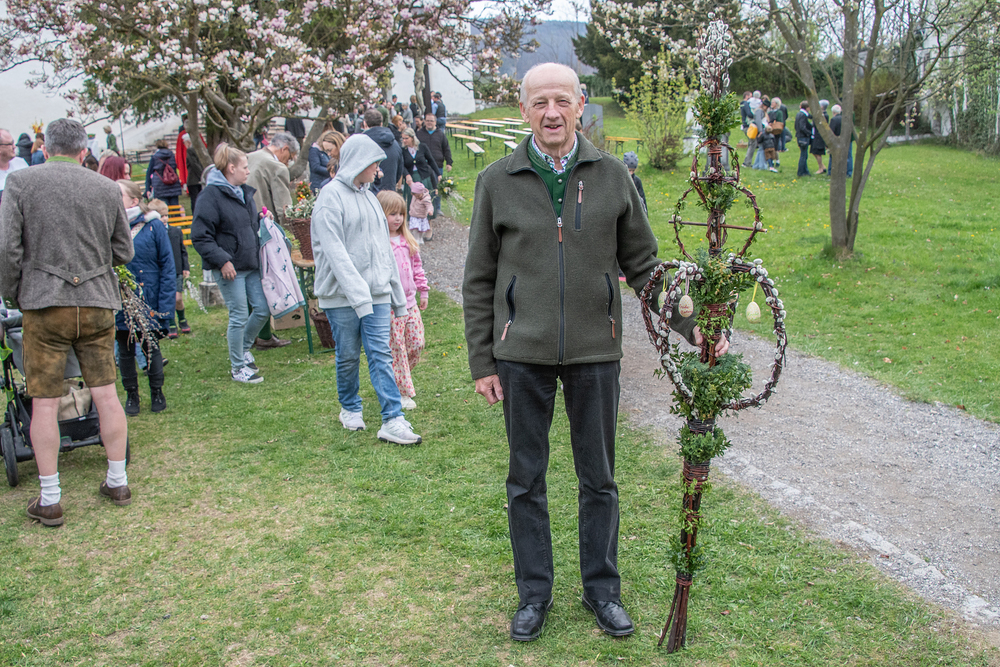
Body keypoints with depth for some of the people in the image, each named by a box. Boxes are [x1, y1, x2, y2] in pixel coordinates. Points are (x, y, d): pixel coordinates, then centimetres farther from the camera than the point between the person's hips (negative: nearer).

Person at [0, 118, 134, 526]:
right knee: (106, 394, 10)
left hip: (45, 302, -2)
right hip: (98, 302, 2)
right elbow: (124, 252, 9)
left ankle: (49, 501, 10)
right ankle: (118, 483, 19)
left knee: (44, 404, 4)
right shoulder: (107, 189, 3)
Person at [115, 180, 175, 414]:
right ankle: (131, 395, 27)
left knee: (151, 347, 9)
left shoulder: (154, 226, -7)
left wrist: (165, 305, -10)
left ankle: (157, 393, 27)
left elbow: (167, 266, -5)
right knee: (125, 350, 12)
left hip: (148, 300, -2)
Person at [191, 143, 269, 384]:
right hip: (229, 269, -8)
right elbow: (200, 236, -15)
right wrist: (222, 260, -19)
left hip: (251, 264, 8)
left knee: (263, 309, 8)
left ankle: (244, 346, 33)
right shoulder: (211, 195, -12)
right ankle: (238, 367, 13)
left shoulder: (245, 192, 13)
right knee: (239, 316, -2)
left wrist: (263, 222, 8)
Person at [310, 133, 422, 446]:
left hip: (376, 291, 5)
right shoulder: (331, 196, -7)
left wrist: (397, 294, 19)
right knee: (348, 356, 6)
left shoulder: (368, 196, 16)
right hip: (342, 294, -5)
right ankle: (350, 409, 28)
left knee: (381, 354, -2)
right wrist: (359, 295, -23)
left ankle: (393, 420, -6)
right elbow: (335, 252, -16)